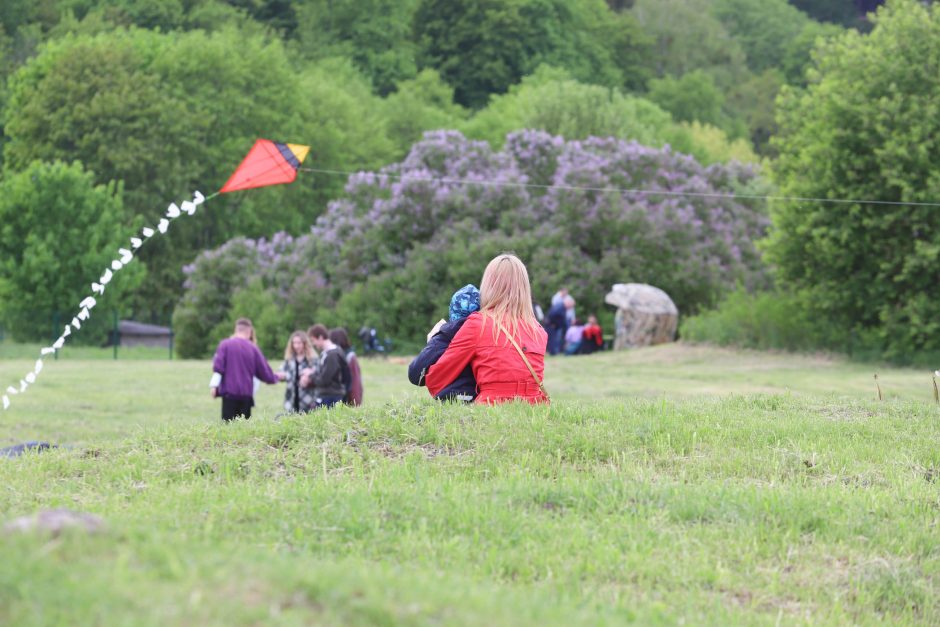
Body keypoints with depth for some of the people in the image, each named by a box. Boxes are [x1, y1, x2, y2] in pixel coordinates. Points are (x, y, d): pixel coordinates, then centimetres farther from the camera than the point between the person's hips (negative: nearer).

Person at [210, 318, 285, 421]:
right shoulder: (253, 348, 5)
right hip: (246, 393, 2)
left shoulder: (225, 344, 1)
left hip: (229, 393, -2)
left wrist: (214, 386, -3)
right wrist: (277, 377, 27)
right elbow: (264, 372, 9)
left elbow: (218, 367, -9)